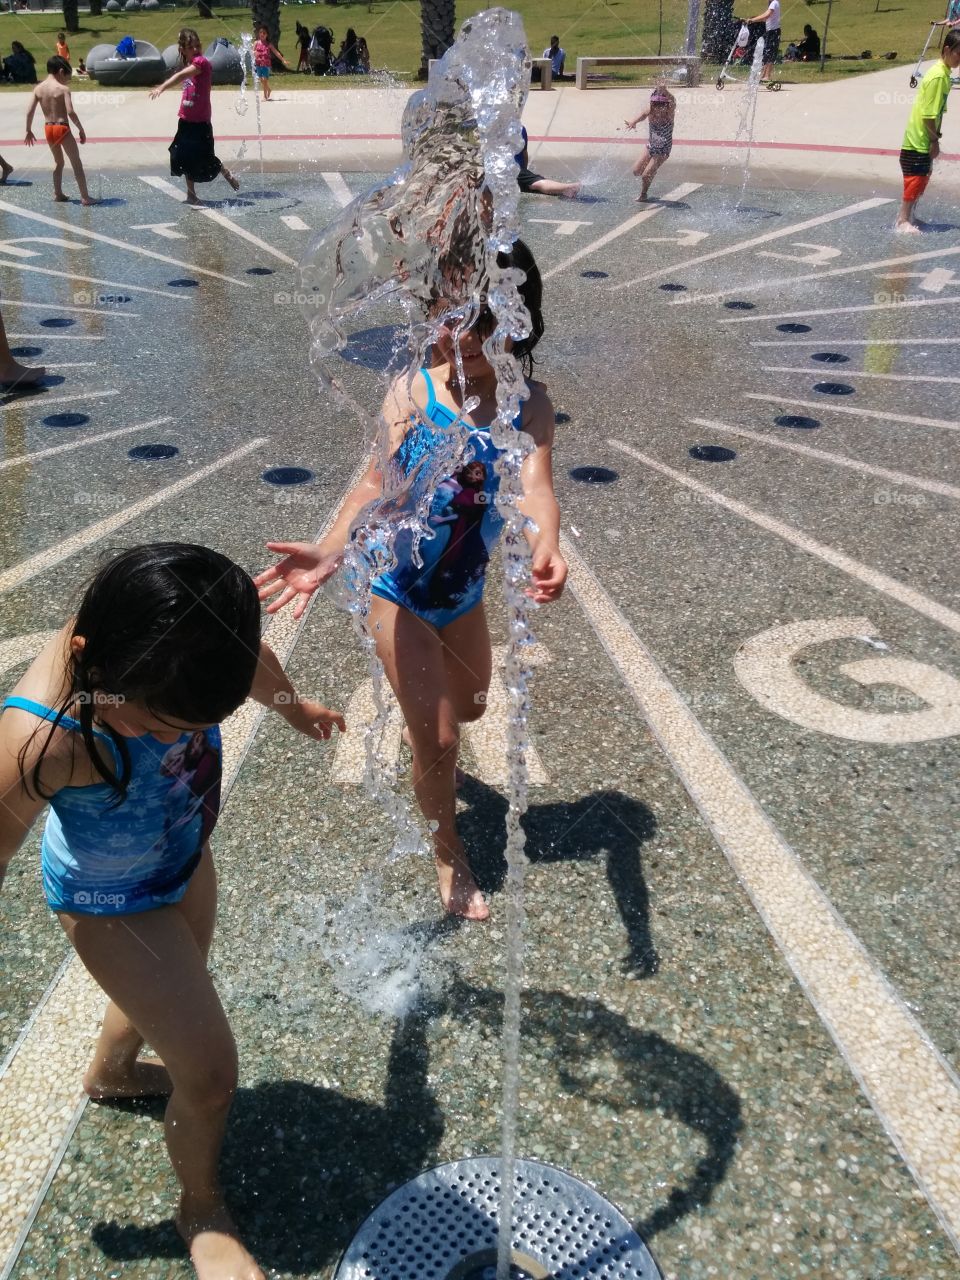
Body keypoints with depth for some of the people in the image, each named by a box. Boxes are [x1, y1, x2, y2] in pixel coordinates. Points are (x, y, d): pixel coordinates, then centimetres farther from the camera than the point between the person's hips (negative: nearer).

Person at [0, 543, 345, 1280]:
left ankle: (110, 1072, 68)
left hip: (184, 853, 6)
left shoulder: (178, 626, -28)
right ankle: (203, 1211, 37)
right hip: (113, 901, -6)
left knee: (168, 988, 33)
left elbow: (251, 658, -3)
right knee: (210, 1073, 3)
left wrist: (296, 707, 17)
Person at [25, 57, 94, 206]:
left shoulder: (38, 89, 6)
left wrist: (28, 131, 11)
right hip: (62, 128, -6)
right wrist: (81, 129, -12)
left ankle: (58, 194, 26)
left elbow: (29, 111, 2)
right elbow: (70, 112, -20)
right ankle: (85, 197, -5)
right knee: (77, 163, 0)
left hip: (48, 128, 6)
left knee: (58, 162, 24)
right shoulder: (63, 89, -10)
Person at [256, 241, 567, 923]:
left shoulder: (529, 401, -13)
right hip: (399, 591, -4)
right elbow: (376, 483, -27)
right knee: (440, 739, 2)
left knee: (469, 706, 26)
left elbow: (536, 482, -29)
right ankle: (450, 855, 30)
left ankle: (419, 732, 64)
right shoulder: (411, 391, -18)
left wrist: (546, 551, -51)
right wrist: (332, 550, -47)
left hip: (466, 591, 4)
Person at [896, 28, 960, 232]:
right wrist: (935, 139, -14)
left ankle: (909, 217, 24)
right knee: (915, 181, -3)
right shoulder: (938, 76, -19)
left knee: (921, 180, 15)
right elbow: (928, 115, -21)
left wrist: (934, 138, 11)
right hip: (918, 140, -9)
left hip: (924, 140, 9)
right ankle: (903, 221, 5)